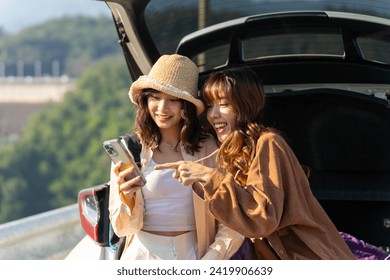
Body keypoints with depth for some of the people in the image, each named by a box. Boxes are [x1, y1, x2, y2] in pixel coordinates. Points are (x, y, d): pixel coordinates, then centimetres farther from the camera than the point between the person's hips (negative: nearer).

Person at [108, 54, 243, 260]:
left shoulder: (209, 149, 1)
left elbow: (232, 226, -1)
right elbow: (123, 228, 1)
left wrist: (205, 269, -12)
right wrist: (127, 199, -18)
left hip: (193, 258, 0)